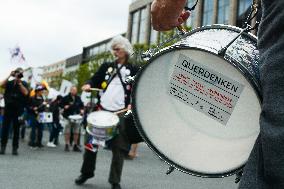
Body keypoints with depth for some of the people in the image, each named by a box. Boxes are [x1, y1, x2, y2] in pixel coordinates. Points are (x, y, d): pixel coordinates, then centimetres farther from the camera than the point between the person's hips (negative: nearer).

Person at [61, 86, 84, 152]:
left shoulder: (78, 98, 11)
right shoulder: (66, 98, -2)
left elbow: (81, 105, 20)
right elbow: (61, 104, 2)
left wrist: (82, 109, 2)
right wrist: (64, 106, -17)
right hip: (68, 117, -4)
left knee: (76, 132, 7)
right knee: (67, 132, -2)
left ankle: (75, 145, 16)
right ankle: (67, 145, 6)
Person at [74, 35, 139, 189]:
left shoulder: (133, 70, 5)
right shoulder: (106, 66, 14)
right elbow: (95, 80, 16)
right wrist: (89, 85, -6)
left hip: (120, 114, -3)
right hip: (101, 110, 3)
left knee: (119, 148, -1)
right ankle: (86, 173, 29)